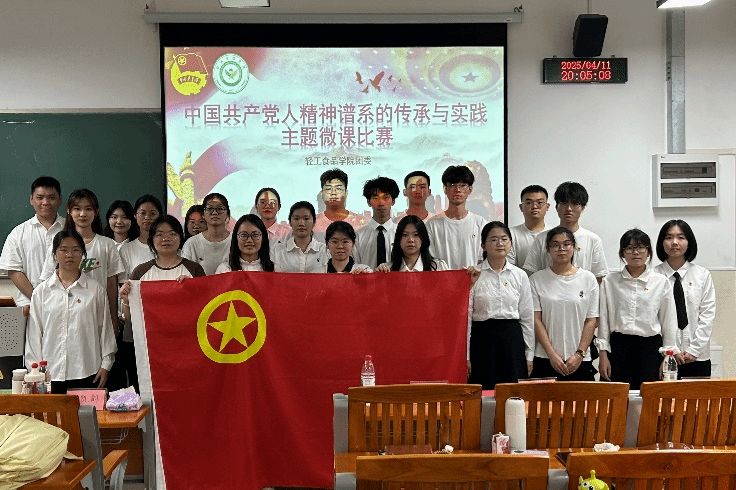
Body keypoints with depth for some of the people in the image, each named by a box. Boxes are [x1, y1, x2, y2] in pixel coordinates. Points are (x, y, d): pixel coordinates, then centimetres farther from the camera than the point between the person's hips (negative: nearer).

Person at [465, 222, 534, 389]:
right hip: (483, 339, -2)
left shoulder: (520, 276, 6)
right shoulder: (474, 276, -2)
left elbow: (527, 317, 8)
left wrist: (529, 355, 7)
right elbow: (466, 316, -2)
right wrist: (466, 356, -3)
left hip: (512, 339, 2)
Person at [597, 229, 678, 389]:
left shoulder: (661, 282, 4)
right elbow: (603, 319, 5)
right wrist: (603, 354, 2)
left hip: (650, 347, 0)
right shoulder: (609, 282, 4)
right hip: (619, 347, 0)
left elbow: (668, 322, 7)